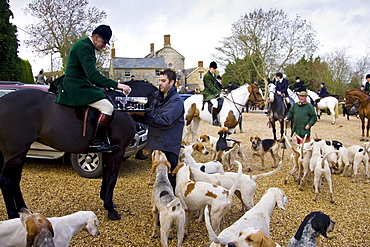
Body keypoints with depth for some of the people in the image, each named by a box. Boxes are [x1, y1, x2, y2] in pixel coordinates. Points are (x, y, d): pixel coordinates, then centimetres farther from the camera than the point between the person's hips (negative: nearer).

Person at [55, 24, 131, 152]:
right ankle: (97, 142, -15)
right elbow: (92, 74, -28)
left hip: (77, 85, 11)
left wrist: (102, 84, 17)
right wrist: (116, 85, -32)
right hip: (77, 87, -11)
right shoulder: (85, 47, -16)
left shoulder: (83, 45, 17)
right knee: (108, 107, -18)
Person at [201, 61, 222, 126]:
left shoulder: (214, 74, 15)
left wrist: (220, 91, 8)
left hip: (214, 93, 9)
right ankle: (214, 120, -31)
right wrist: (218, 93, -25)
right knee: (215, 102, -32)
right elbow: (210, 86, -21)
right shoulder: (206, 76, -13)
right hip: (208, 93, -9)